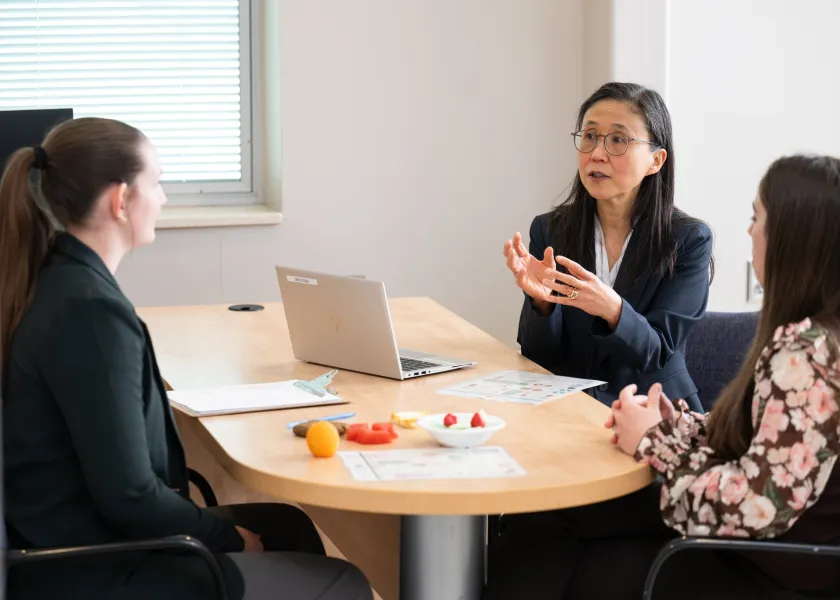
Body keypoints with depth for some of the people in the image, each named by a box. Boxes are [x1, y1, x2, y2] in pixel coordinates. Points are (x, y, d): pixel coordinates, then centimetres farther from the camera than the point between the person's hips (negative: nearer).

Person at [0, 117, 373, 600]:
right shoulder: (91, 310, -24)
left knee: (292, 527, 23)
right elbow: (129, 498, -24)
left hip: (66, 544, 10)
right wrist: (229, 537, -7)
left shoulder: (53, 280, 5)